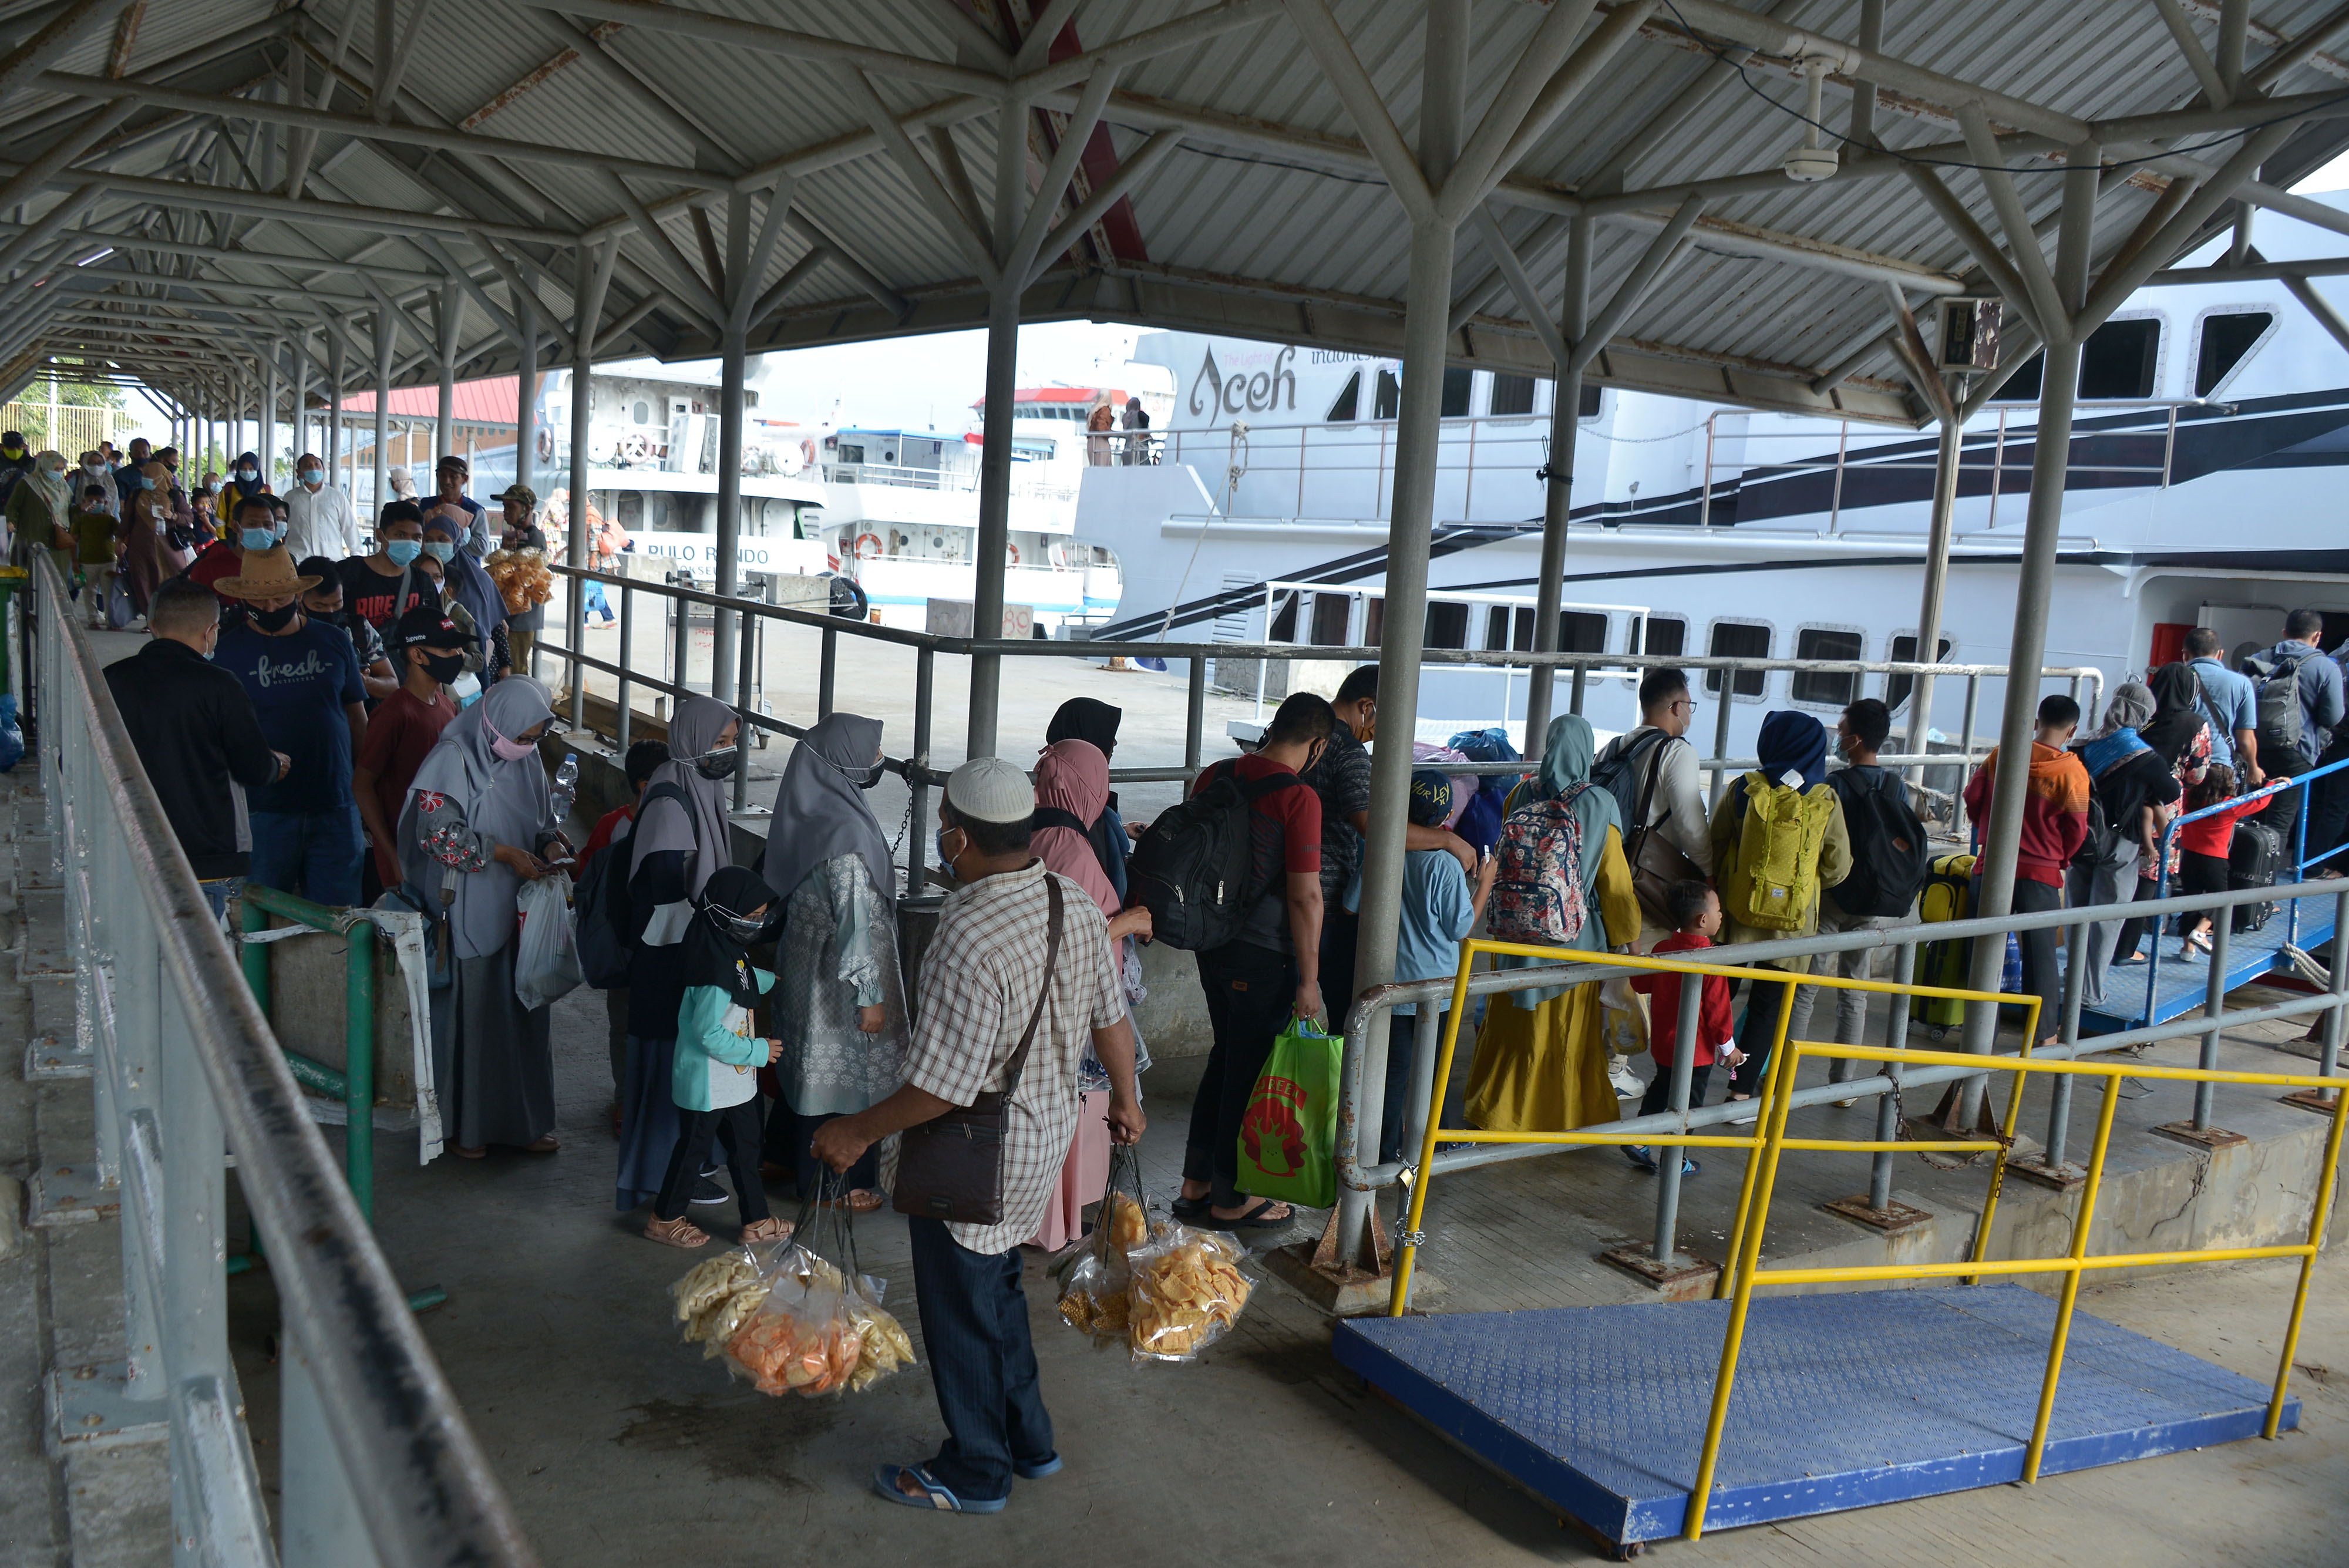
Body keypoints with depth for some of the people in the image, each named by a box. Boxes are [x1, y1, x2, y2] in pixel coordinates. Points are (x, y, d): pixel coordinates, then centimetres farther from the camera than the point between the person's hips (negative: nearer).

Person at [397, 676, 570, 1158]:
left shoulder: (527, 759, 5)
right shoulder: (454, 757, -14)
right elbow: (437, 831, -16)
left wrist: (551, 844, -6)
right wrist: (503, 853, -21)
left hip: (518, 909, 6)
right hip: (470, 911, -6)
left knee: (522, 1009, 10)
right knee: (470, 1010, 3)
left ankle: (523, 1119, 21)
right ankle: (466, 1125, 18)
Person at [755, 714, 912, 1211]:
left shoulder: (807, 813, 2)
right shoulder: (846, 831, -26)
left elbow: (783, 888, 13)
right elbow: (856, 919, -26)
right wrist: (871, 994, -21)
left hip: (805, 963, 9)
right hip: (836, 977, -9)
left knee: (811, 1065, 23)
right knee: (845, 1074, 6)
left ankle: (790, 1156, 39)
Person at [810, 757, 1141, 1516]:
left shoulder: (968, 941, -31)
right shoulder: (1078, 906, -6)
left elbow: (942, 1089, -29)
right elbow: (1110, 1018, 6)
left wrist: (859, 1132, -14)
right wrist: (1125, 1098, 22)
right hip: (1050, 1131, 8)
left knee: (961, 1311, 12)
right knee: (997, 1288, 26)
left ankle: (976, 1473, 30)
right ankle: (1028, 1438, 41)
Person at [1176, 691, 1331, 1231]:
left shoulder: (1215, 776, 4)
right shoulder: (1299, 798, -17)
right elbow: (1305, 896, -19)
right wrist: (1309, 979, -12)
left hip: (1213, 944, 7)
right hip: (1265, 957, -7)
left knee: (1226, 1058, 21)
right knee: (1251, 1071, 7)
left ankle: (1195, 1186, 29)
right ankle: (1230, 1200, 19)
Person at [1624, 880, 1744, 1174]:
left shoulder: (1663, 950, -5)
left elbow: (1640, 984, 6)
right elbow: (1718, 1008, -17)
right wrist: (1728, 1046, -5)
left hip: (1663, 1040, 6)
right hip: (1697, 1049, -6)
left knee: (1661, 1089, 25)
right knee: (1687, 1103, 8)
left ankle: (1638, 1141, 26)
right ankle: (1674, 1161, 16)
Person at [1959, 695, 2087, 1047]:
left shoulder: (2001, 755, -4)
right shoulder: (2072, 771, -10)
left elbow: (1973, 797, 3)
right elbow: (2077, 829, -4)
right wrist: (2059, 859, 15)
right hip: (2042, 872, -2)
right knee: (2040, 953, 10)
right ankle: (2044, 1034, 18)